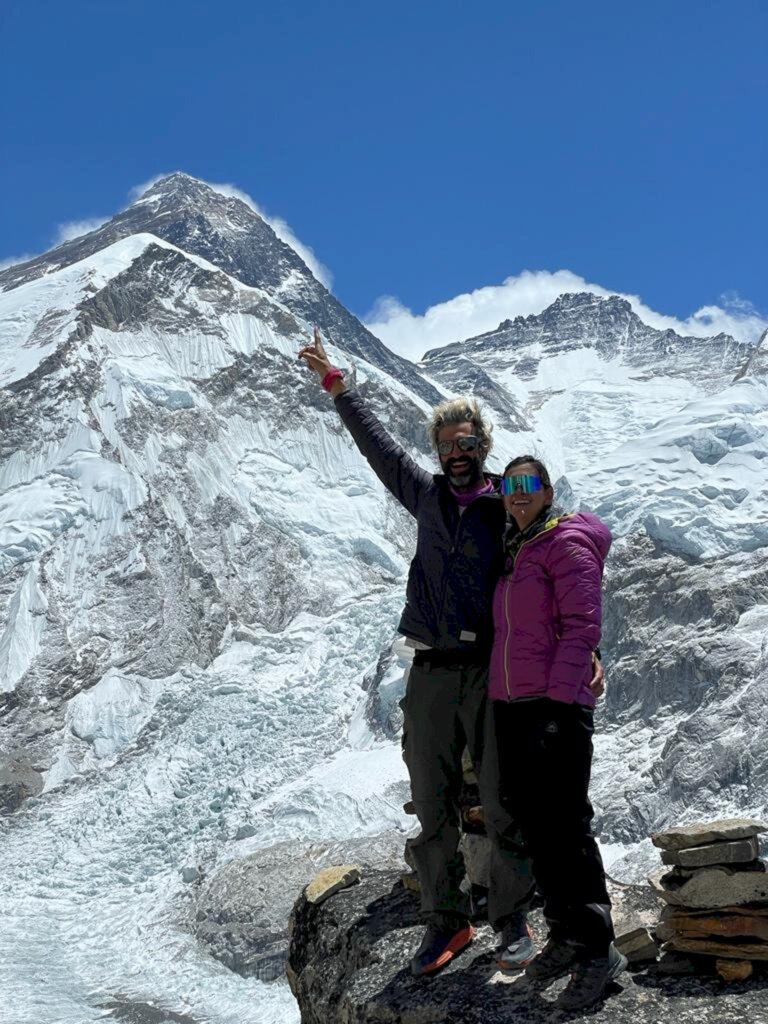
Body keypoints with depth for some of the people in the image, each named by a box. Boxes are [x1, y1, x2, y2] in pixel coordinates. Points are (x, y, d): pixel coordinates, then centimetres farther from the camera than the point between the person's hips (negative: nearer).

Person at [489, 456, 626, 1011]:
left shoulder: (568, 543, -5)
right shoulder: (512, 554, 18)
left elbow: (582, 626, -13)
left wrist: (558, 701, -19)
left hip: (556, 704, -8)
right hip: (509, 705, 8)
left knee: (565, 825, -8)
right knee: (532, 821, 9)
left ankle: (597, 947, 1)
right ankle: (565, 934, 20)